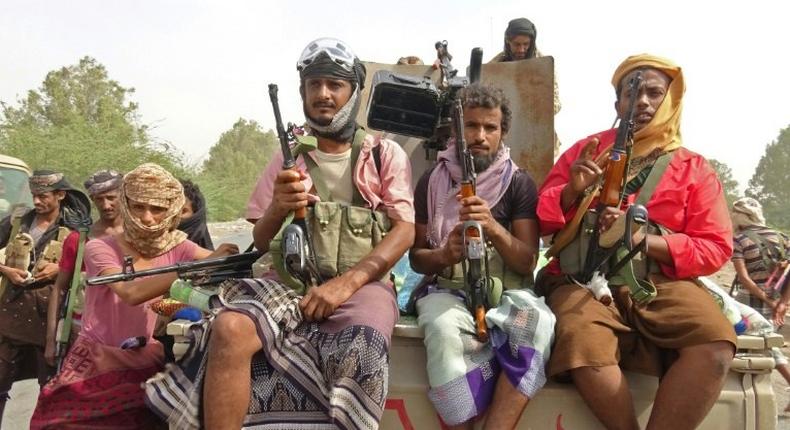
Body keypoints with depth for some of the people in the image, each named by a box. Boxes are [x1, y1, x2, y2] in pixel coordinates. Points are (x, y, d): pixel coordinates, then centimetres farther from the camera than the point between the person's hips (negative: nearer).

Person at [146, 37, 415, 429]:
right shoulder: (290, 158, 16)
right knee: (229, 329, -28)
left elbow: (405, 231, -2)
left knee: (355, 361, -34)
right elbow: (260, 242, 15)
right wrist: (278, 209, -10)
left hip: (361, 285, -2)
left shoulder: (385, 155, 9)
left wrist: (346, 283, -16)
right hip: (290, 282, 3)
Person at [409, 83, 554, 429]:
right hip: (448, 290, 0)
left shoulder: (519, 182, 5)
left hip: (506, 290, 1)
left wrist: (493, 228, -21)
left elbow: (527, 262, -2)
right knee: (445, 330, -35)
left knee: (538, 323, -33)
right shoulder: (433, 181, 7)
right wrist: (444, 255, -15)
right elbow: (416, 257, 9)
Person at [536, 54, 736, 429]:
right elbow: (542, 221, 11)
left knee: (715, 344, -31)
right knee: (584, 347, -34)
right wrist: (572, 190, -10)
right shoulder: (587, 149, 14)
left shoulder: (695, 168, 12)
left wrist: (643, 239, -12)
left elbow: (716, 248, 3)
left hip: (659, 283, 1)